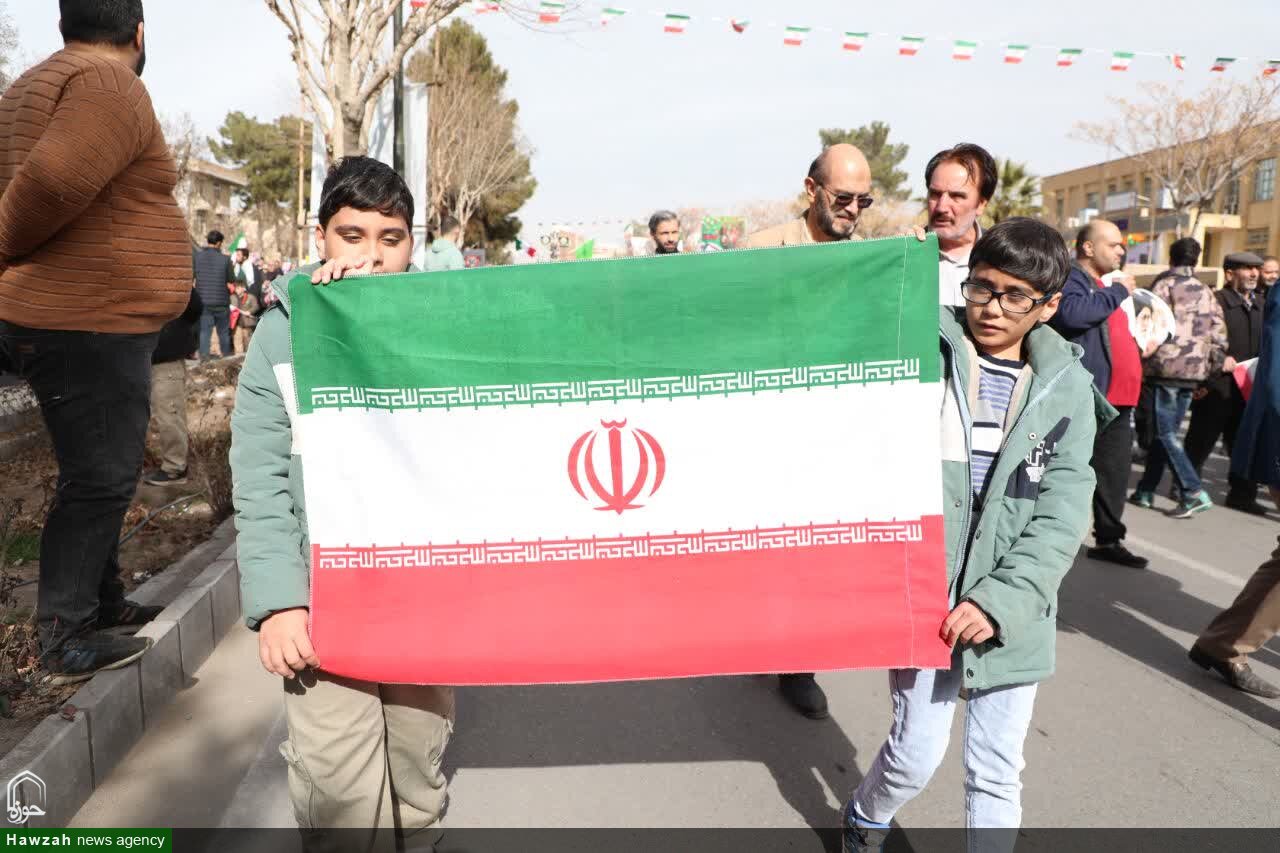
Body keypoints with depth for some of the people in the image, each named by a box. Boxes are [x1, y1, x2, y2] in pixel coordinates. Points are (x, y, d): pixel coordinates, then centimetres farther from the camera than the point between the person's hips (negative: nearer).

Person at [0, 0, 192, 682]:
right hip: (88, 326, -10)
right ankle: (66, 638, 8)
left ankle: (104, 605, 30)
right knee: (99, 482, -2)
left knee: (101, 476, 18)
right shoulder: (112, 87, -13)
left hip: (92, 323, 10)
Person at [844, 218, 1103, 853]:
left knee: (997, 771, 12)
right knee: (917, 753, 8)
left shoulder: (1068, 387, 1)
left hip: (1013, 612, 2)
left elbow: (1062, 512, -4)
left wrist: (1001, 599, -13)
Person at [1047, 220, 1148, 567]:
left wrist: (1140, 341, 18)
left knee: (1114, 473, 15)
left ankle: (1109, 539, 26)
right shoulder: (1069, 277, -6)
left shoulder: (1107, 284, 23)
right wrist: (1118, 291, -16)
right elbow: (1071, 313, -28)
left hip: (1118, 398, 9)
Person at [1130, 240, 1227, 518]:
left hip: (1166, 368, -6)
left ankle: (1194, 492, -12)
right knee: (1166, 432, 13)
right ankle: (1146, 490, 19)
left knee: (1166, 434, -4)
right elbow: (1219, 337, 10)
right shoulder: (1207, 292, 13)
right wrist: (1211, 371, 16)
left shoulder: (1164, 286, -4)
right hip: (1193, 372, 6)